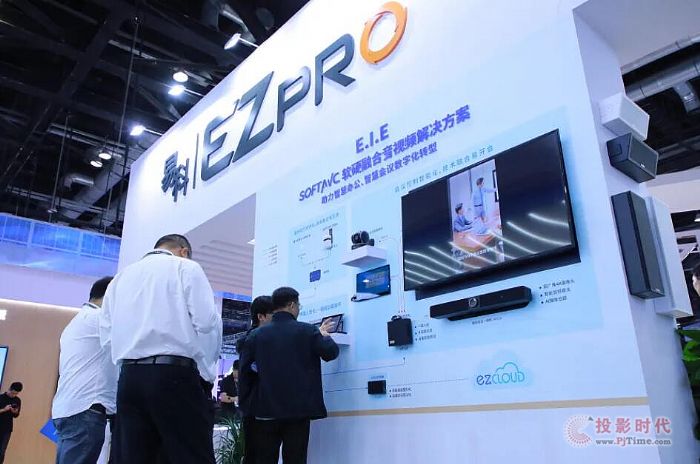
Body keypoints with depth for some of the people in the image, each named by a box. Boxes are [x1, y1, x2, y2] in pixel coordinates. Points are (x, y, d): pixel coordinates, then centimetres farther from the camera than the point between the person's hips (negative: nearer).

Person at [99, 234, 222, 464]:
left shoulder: (121, 276, 19)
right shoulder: (186, 267, 4)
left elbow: (107, 335, 11)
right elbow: (206, 322, -6)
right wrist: (207, 371, 5)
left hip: (129, 378, 6)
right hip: (175, 375, -5)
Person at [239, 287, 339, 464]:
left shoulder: (256, 334, 3)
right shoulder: (307, 331, -3)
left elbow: (244, 370, 2)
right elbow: (331, 352, -2)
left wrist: (245, 403, 9)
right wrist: (323, 334, 18)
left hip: (265, 409, 2)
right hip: (298, 409, -2)